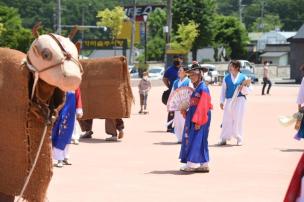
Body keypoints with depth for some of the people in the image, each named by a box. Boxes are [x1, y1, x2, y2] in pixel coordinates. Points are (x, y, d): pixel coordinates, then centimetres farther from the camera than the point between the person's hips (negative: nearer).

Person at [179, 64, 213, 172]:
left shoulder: (203, 89, -15)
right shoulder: (196, 88, 14)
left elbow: (203, 107, -19)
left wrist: (198, 121, -20)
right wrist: (185, 111, 6)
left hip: (200, 118, -10)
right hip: (194, 117, 10)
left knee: (196, 139, -6)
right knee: (200, 141, 11)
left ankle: (192, 164, -3)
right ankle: (203, 165, 15)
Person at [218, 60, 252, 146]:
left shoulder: (243, 78, 2)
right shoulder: (226, 78, 6)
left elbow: (249, 90, 3)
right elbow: (223, 90, 10)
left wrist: (245, 86, -17)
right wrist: (222, 102, 6)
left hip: (239, 100, -1)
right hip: (229, 101, 2)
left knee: (238, 119, 1)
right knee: (227, 120, 1)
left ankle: (239, 139, 13)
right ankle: (224, 138, 9)